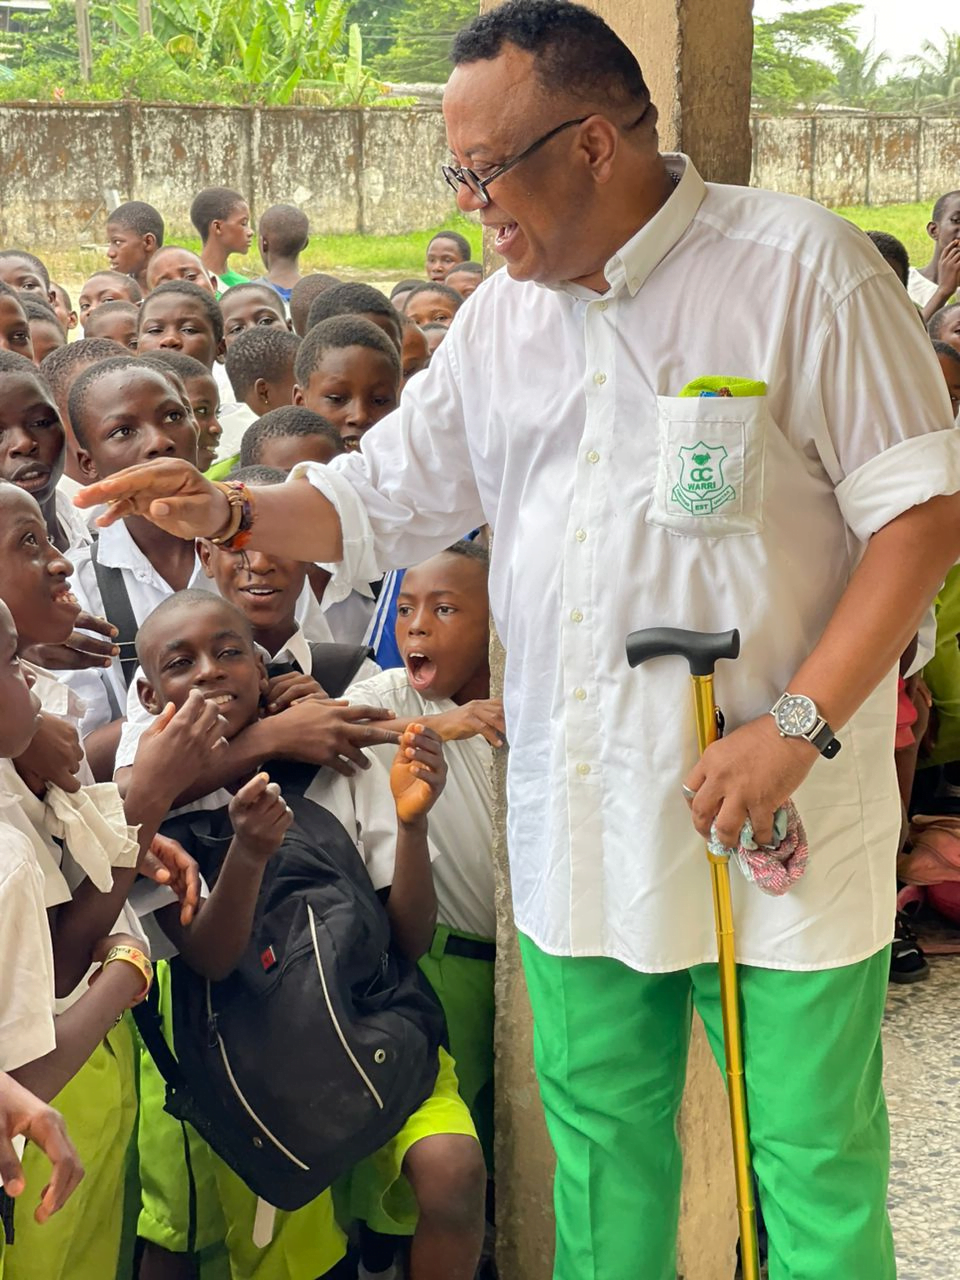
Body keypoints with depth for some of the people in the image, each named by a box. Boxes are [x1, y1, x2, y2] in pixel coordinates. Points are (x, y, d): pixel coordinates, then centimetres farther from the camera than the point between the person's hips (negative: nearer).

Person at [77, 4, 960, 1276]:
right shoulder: (503, 316, 10)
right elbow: (388, 498, 18)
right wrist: (233, 513, 0)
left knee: (814, 1154, 3)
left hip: (780, 833, -5)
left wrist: (799, 726, -19)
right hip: (578, 826, 6)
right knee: (598, 1129, 17)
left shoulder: (799, 267, -10)